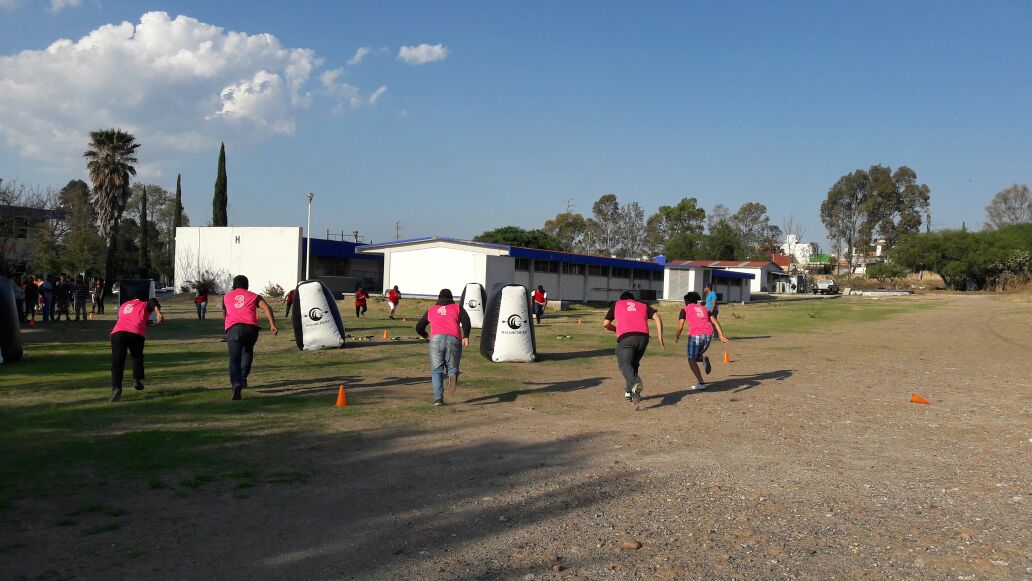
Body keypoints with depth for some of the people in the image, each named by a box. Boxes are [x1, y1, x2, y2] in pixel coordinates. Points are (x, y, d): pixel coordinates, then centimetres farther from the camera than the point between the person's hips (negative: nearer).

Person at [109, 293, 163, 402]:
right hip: (136, 333, -2)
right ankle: (137, 379, 8)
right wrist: (159, 313, -19)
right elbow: (153, 302, -1)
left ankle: (116, 388, -17)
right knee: (137, 357, 23)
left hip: (118, 332, 2)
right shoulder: (145, 304, 22)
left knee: (117, 362, -1)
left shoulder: (123, 305, 34)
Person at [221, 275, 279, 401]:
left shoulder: (226, 297, 25)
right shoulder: (254, 296, 21)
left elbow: (224, 314, 40)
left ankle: (236, 383, -29)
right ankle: (243, 378, 21)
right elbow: (267, 308, 3)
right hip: (251, 328, 1)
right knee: (248, 351, 29)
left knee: (234, 359, -6)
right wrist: (272, 325, -5)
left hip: (233, 328, -1)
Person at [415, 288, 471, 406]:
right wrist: (466, 337, -4)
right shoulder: (457, 308, 23)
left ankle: (438, 398, -10)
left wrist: (426, 336, 48)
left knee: (437, 371, 7)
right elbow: (466, 321, 3)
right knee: (452, 367, 12)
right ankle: (453, 375, -24)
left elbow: (419, 327, 30)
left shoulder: (431, 310, 28)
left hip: (436, 339, 1)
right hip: (453, 339, 0)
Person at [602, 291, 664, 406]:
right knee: (634, 364, 22)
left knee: (625, 364, -12)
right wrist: (660, 336, 9)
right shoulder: (643, 306, 29)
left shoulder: (616, 305, 26)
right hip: (643, 337, 3)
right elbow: (657, 317, 12)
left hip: (625, 337, -3)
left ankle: (635, 383, -41)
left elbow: (605, 324, 19)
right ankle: (629, 391, 18)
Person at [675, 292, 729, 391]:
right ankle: (703, 359, -12)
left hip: (695, 335, -5)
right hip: (708, 335, 5)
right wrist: (721, 336, 7)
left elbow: (680, 327, 6)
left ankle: (701, 383, -4)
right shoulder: (704, 309, 26)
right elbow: (715, 322, 14)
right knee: (696, 357, 23)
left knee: (691, 360, 9)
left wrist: (677, 337, 24)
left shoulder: (685, 309, 13)